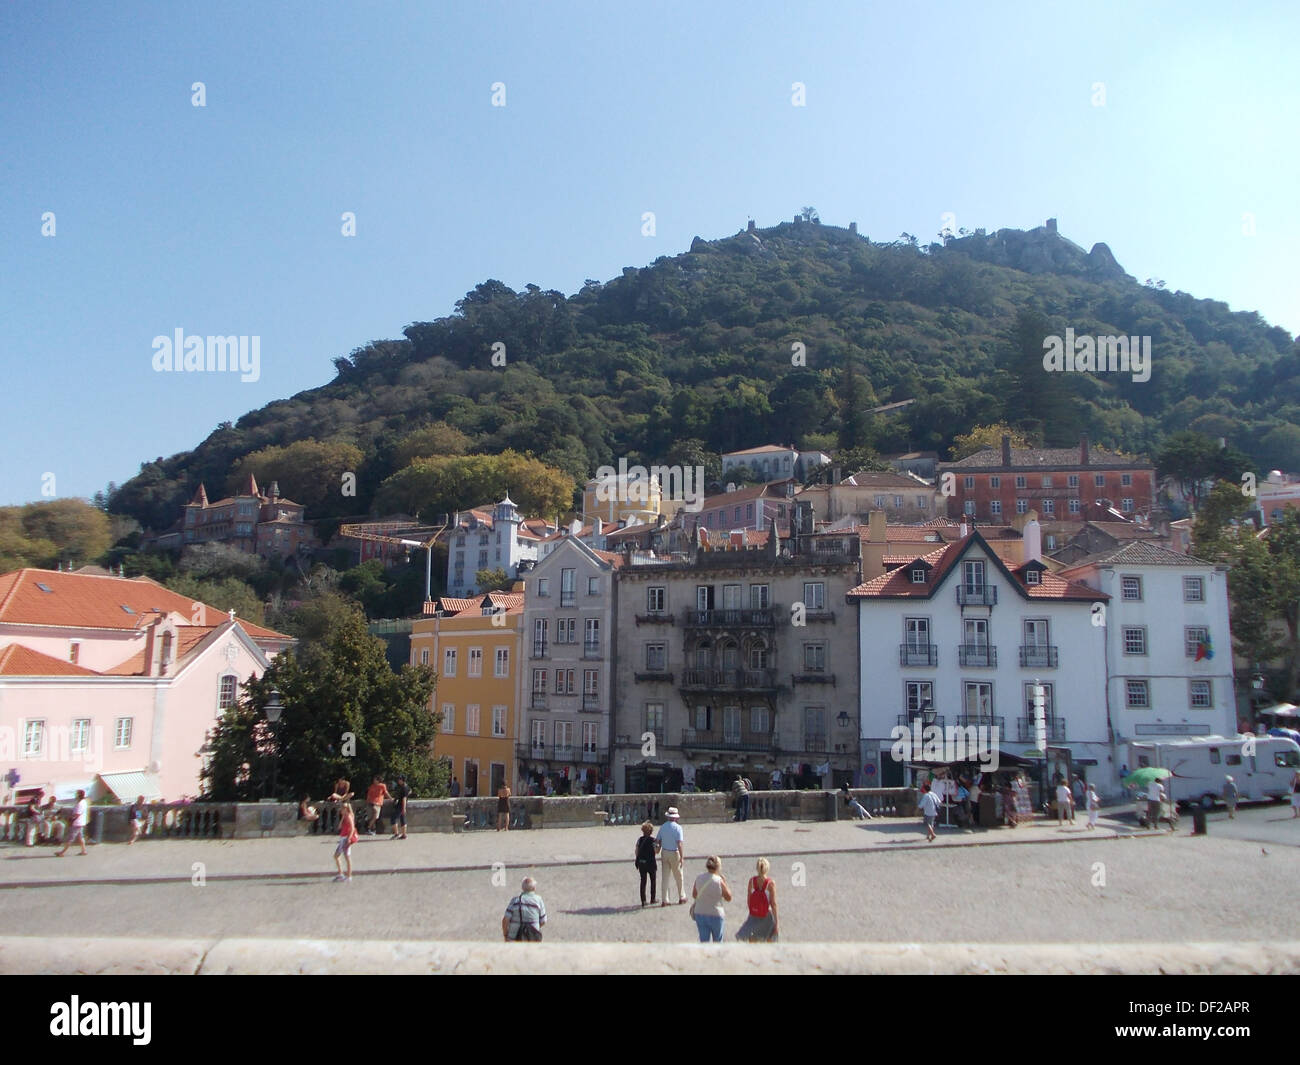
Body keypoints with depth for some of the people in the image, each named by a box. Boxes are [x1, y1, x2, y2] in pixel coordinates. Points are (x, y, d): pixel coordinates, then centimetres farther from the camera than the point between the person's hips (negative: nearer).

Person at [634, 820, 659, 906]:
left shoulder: (640, 840, -1)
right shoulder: (653, 840, -12)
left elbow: (636, 852, 2)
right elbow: (657, 852, -5)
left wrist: (637, 862, 13)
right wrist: (659, 844, 9)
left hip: (641, 863, 3)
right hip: (651, 863, -3)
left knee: (643, 881, 9)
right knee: (653, 881, 16)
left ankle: (643, 900, 7)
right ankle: (652, 899, 21)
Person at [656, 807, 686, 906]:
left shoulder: (662, 827, 1)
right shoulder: (677, 827, -14)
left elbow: (658, 840, 6)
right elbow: (679, 844, -19)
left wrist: (659, 849, 22)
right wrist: (682, 857, -15)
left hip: (664, 852, 4)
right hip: (674, 853, -4)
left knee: (665, 876, 9)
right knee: (678, 876, 12)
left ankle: (664, 900, 11)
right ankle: (681, 897, 24)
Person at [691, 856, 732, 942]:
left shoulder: (699, 878, -5)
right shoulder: (719, 881, -17)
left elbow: (694, 895, 7)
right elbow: (728, 898, -6)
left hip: (700, 914, 3)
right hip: (715, 915, -3)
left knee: (704, 941, 11)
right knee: (717, 942, 18)